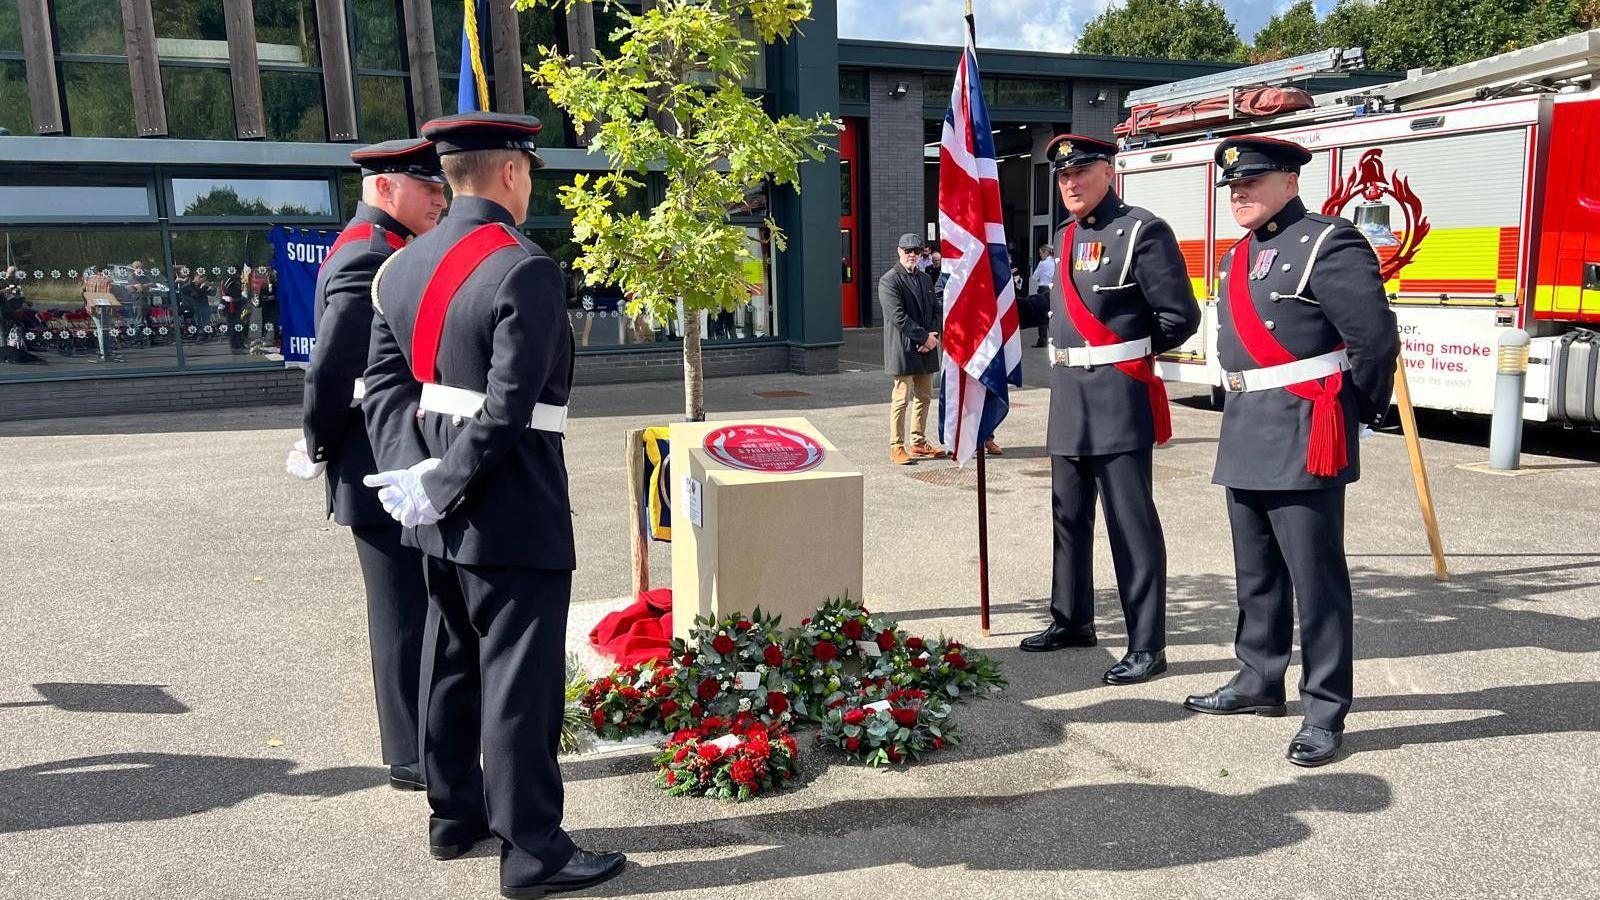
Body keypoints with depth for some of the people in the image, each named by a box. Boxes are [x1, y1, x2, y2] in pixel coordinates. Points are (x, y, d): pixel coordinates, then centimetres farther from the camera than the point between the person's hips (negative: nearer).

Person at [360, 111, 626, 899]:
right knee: (520, 679, 0)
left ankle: (455, 813, 33)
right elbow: (508, 407, -22)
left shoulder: (403, 266, 8)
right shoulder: (526, 270, -17)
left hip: (442, 514, 9)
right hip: (512, 515, -8)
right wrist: (440, 489, -14)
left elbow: (385, 385, 5)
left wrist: (415, 476, -5)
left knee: (451, 663, 18)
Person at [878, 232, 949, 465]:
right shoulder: (889, 281, -8)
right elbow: (898, 316, -17)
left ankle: (919, 443, 23)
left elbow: (935, 311, 14)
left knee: (924, 397, 12)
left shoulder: (925, 279, 16)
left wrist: (934, 335, -5)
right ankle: (896, 448, 2)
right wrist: (924, 337, -16)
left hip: (926, 349, 7)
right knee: (902, 398, -5)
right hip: (902, 349, -7)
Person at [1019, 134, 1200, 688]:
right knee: (1069, 517, 16)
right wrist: (1066, 357, 11)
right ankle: (1072, 620, 31)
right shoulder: (1064, 238, 15)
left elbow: (1181, 316, -10)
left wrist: (1132, 354, 0)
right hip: (1067, 395, 8)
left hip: (1119, 398, -8)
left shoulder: (1143, 232, -9)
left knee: (1131, 523, -3)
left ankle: (1147, 645, 5)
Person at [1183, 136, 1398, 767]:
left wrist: (1354, 412, -1)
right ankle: (1260, 681, 30)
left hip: (1304, 439, -8)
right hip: (1245, 436, 9)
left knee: (1316, 578, -2)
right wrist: (1241, 411, 17)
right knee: (1256, 573, 17)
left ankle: (1324, 711, 7)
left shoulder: (1330, 245, -10)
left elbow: (1375, 340, -12)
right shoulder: (1238, 258, 16)